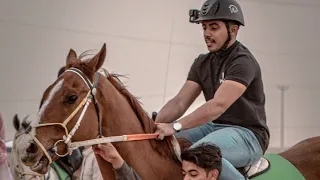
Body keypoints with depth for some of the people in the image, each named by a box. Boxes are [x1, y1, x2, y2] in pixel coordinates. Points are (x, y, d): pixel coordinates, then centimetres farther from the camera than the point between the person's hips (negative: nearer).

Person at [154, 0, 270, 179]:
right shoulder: (202, 63, 11)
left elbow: (218, 105, -29)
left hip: (247, 134, -8)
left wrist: (175, 126, -37)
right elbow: (179, 102, 3)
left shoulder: (243, 62, -16)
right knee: (160, 141, -5)